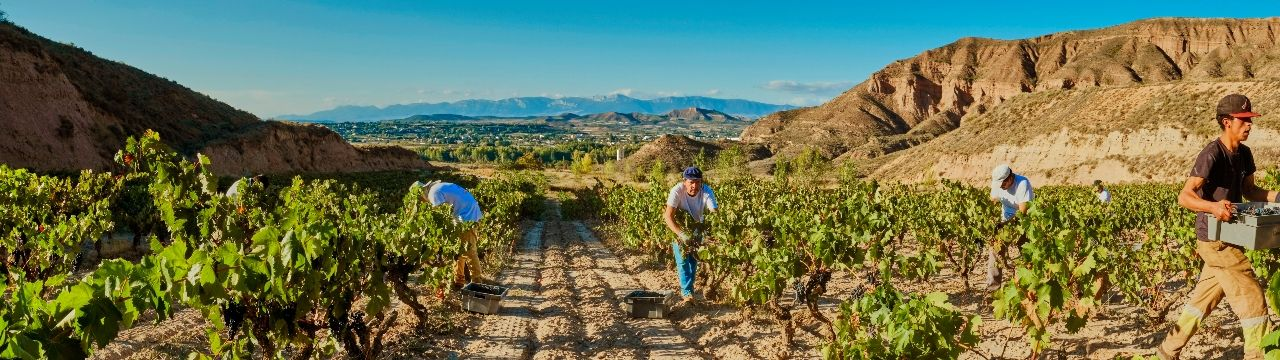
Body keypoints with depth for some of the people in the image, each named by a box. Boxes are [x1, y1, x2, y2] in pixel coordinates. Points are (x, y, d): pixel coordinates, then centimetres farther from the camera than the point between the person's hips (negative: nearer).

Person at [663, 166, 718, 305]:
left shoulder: (707, 192, -29)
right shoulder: (677, 191, -34)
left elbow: (714, 212, -36)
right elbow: (668, 216, -40)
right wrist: (681, 234, -54)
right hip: (677, 228, -2)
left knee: (694, 259, 11)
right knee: (682, 260, -9)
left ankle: (688, 288, 28)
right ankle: (687, 292, -1)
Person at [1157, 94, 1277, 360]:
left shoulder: (1244, 154, 8)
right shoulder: (1212, 154, -18)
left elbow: (1250, 191, 19)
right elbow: (1184, 197, -26)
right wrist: (1213, 206, -43)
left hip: (1228, 239, 9)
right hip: (1215, 239, -9)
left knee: (1204, 298, 15)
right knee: (1252, 298, -5)